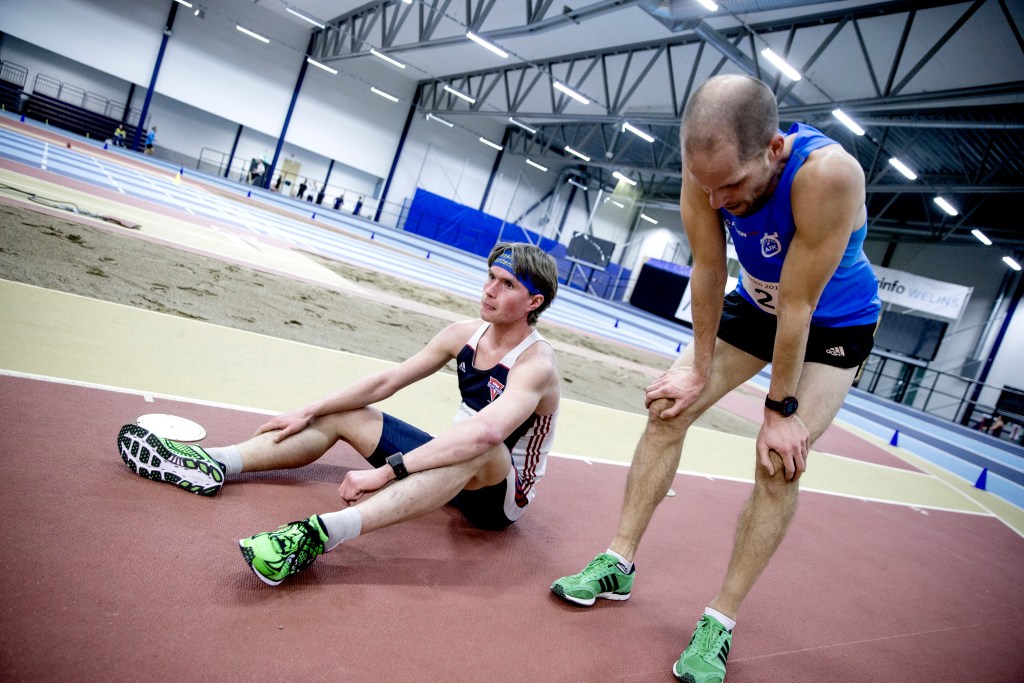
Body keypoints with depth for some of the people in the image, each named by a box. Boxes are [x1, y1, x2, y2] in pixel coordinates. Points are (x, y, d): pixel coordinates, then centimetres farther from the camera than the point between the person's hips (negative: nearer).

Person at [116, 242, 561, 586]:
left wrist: (387, 470, -46)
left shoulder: (536, 363, -24)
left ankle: (324, 532, -56)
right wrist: (309, 412, -4)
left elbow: (485, 433, -43)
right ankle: (212, 465, -9)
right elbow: (385, 382, 2)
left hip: (501, 493, -7)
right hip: (453, 466, 7)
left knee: (479, 448, -43)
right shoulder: (464, 334, -2)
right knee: (339, 416, 1)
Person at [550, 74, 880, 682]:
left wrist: (781, 410, -23)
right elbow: (708, 272, -17)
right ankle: (619, 565, 6)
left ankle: (720, 623, -2)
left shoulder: (827, 174, -39)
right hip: (755, 305, 4)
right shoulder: (710, 167, -26)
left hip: (835, 324, -4)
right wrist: (699, 369, -10)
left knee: (780, 459, -16)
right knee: (670, 405, -5)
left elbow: (799, 307, -33)